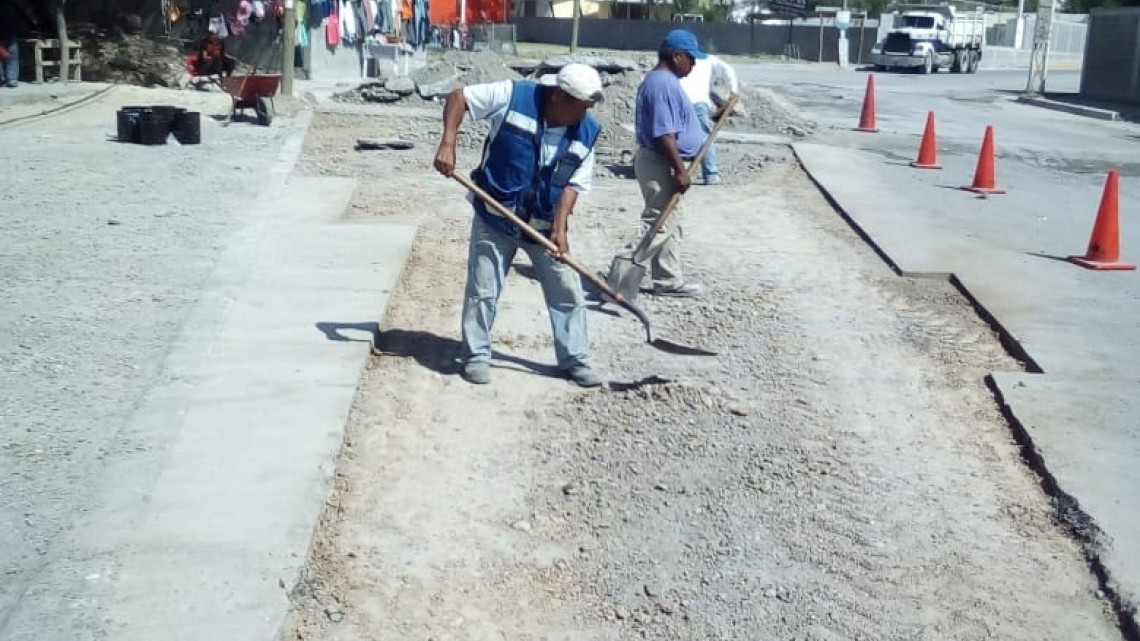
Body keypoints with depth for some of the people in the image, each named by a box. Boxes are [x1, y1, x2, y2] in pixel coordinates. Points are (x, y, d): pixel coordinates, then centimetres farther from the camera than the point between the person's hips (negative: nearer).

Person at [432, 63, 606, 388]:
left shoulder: (586, 133, -9)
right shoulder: (512, 96, -18)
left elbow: (573, 185, -5)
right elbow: (458, 97, -10)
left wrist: (560, 228, -17)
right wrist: (448, 143, -22)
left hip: (545, 224, 3)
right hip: (495, 217, -3)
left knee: (568, 292, 5)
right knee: (483, 290, 4)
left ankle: (575, 360, 19)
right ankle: (476, 355, 21)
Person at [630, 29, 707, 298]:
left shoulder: (663, 80, 14)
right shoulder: (664, 83, -20)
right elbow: (664, 134, -26)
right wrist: (680, 170, -25)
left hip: (664, 165, 11)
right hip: (661, 166, -11)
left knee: (670, 227, 16)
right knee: (658, 226, -8)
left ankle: (669, 281, 23)